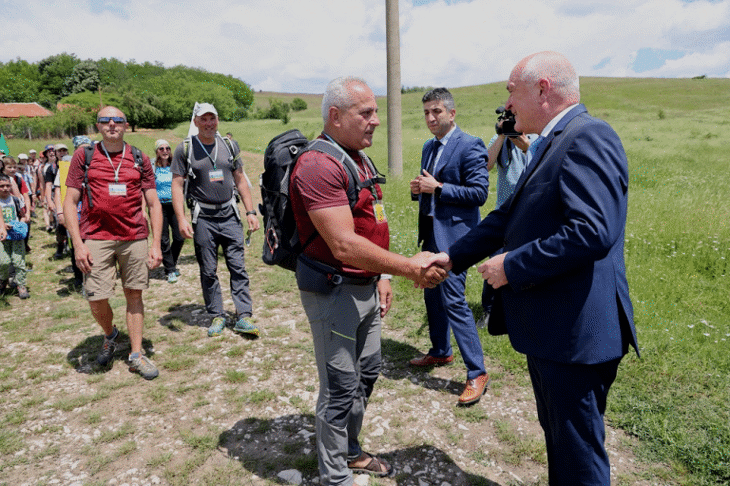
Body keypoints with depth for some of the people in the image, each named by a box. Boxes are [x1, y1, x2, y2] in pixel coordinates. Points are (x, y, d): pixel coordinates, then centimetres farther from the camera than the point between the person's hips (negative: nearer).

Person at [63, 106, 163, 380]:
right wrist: (78, 243, -7)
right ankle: (110, 335, 29)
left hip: (135, 237, 1)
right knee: (96, 298, -3)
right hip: (96, 237, -1)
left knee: (134, 294, 5)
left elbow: (154, 204, 7)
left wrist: (156, 244, -1)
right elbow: (70, 202, 2)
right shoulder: (83, 156, 5)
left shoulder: (140, 160, 8)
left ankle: (136, 355, 16)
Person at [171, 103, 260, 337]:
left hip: (230, 215, 2)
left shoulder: (229, 146, 10)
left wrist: (250, 211, 7)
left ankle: (243, 317, 6)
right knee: (208, 272, 5)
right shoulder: (185, 149, 1)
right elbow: (177, 185, -2)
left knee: (238, 268, 0)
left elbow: (240, 180, 13)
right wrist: (181, 219, -12)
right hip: (203, 219, -2)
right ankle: (217, 316, 18)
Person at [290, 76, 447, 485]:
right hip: (335, 291, -10)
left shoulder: (360, 158, 12)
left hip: (365, 287, 10)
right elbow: (344, 245, -28)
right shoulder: (319, 165, -21)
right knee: (341, 388, 4)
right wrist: (408, 268, -27)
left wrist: (381, 277, 17)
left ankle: (350, 452, 42)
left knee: (367, 373, 21)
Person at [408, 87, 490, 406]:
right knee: (432, 296, 17)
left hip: (454, 235, -9)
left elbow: (479, 193, -17)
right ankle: (440, 352, 37)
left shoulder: (469, 146, -11)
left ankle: (477, 373, 1)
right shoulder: (428, 147, 15)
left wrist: (438, 188, -19)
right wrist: (418, 189, 0)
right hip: (431, 233, 9)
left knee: (454, 301, -10)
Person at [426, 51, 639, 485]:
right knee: (558, 435, 26)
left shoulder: (589, 137, -18)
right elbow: (510, 216, 15)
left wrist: (511, 266, -21)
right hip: (548, 325, 10)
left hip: (575, 331, -10)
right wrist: (452, 257, 11)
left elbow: (592, 231, -30)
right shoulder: (553, 143, 13)